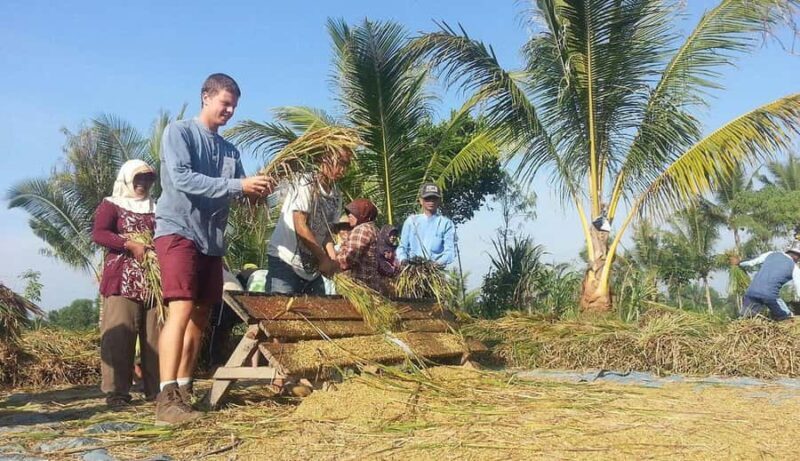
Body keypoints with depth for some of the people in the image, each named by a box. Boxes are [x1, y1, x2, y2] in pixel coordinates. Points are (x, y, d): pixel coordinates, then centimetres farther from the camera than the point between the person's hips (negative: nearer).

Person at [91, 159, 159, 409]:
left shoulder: (156, 208, 21)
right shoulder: (111, 205, 8)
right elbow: (98, 234, -6)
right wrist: (131, 245, -18)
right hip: (123, 279, -4)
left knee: (155, 334, 0)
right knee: (119, 333, -9)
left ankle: (156, 388, 4)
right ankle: (117, 391, -7)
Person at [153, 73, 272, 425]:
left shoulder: (230, 150, 18)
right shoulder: (178, 132, -1)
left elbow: (238, 190, 12)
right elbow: (181, 179, -16)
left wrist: (256, 190, -11)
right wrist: (238, 186, -20)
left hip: (212, 238, 8)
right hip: (178, 231, -7)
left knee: (201, 315, 8)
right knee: (181, 309, -19)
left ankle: (184, 391, 16)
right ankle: (166, 398, -21)